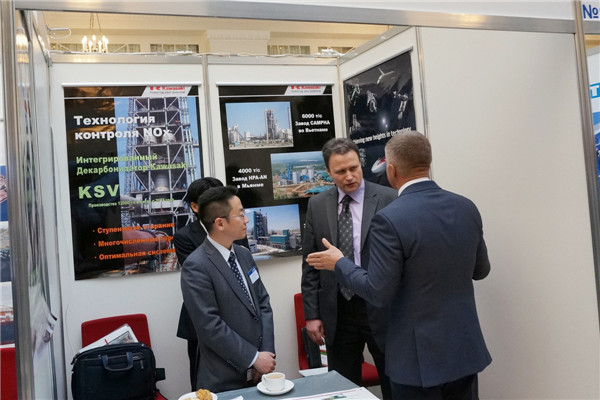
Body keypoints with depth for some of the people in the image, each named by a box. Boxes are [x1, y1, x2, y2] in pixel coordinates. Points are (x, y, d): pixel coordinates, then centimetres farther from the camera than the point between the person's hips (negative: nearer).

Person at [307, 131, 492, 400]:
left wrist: (338, 263, -2)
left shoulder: (389, 219, -20)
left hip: (420, 356, -5)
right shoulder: (467, 208, -2)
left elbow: (379, 293, -16)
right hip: (465, 350, 6)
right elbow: (480, 270, 10)